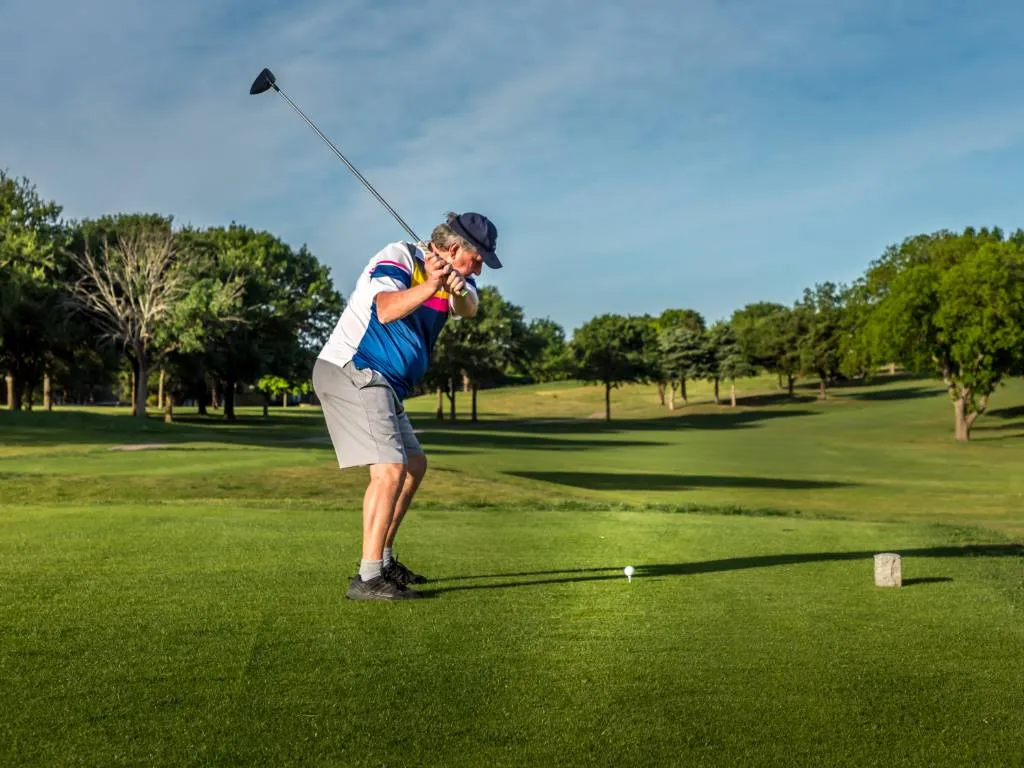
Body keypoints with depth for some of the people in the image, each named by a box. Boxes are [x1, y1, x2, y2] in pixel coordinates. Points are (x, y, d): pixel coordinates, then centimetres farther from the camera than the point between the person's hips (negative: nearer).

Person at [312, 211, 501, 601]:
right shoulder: (400, 257, -13)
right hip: (351, 372, -10)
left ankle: (382, 560, 27)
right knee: (390, 469, -20)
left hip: (383, 384, 10)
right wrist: (430, 287, -45)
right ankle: (367, 579, -22)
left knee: (414, 464, 18)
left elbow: (468, 309, -14)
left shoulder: (456, 276, 9)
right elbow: (386, 310, -31)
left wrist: (458, 291, -36)